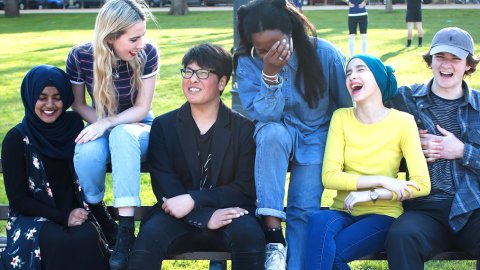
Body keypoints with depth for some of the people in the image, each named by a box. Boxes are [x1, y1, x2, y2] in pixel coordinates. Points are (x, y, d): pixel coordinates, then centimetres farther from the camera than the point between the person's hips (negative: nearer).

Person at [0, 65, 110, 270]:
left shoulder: (74, 124, 4)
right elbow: (17, 198, -5)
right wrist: (63, 217, -15)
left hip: (75, 212, 3)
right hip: (32, 217, -3)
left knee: (88, 239, -31)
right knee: (61, 243, -35)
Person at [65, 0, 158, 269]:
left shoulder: (148, 53, -20)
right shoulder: (80, 56, -17)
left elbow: (142, 108, -15)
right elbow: (78, 104, -1)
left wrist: (107, 123, -30)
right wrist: (101, 125, -19)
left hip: (137, 129, -1)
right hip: (101, 127, 1)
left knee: (122, 134, -39)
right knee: (87, 153, -36)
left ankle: (126, 229, -41)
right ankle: (100, 219, -9)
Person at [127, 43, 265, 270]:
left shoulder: (244, 128, 6)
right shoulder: (163, 126, 9)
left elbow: (246, 188, -2)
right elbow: (165, 187, -1)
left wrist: (194, 200, -17)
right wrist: (205, 217, -19)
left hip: (229, 215, -1)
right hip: (177, 217, 1)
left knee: (249, 234, -34)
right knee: (150, 235, -32)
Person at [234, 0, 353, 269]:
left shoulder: (325, 54, -17)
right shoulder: (247, 62, -13)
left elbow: (347, 106, -5)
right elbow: (264, 116, -19)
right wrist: (269, 74, -33)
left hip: (316, 137, 0)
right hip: (277, 138, 0)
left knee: (304, 209, -18)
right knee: (272, 132, -36)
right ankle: (273, 233, -34)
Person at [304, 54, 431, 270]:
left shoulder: (402, 122, -4)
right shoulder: (341, 117, 2)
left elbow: (422, 185, -9)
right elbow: (329, 177, -7)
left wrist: (369, 195, -14)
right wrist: (380, 180, -16)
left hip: (382, 215, -2)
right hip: (344, 212, 3)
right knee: (319, 221, -34)